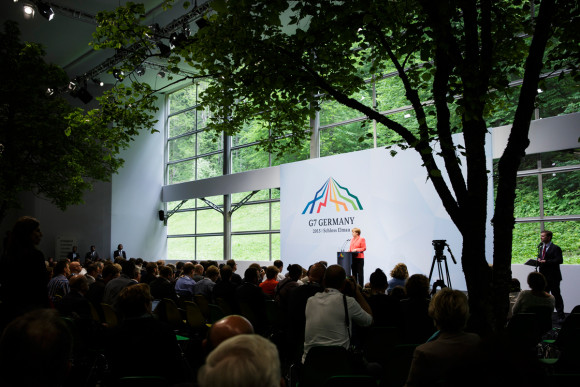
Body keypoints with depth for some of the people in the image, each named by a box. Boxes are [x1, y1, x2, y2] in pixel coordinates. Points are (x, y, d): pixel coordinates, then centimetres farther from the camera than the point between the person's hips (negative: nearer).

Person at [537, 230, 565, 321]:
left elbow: (559, 260, -18)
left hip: (553, 277, -7)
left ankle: (561, 316, 8)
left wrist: (546, 261, -24)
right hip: (543, 276, 7)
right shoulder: (541, 248, 16)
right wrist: (539, 260, -2)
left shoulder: (555, 248, -9)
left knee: (556, 295, -1)